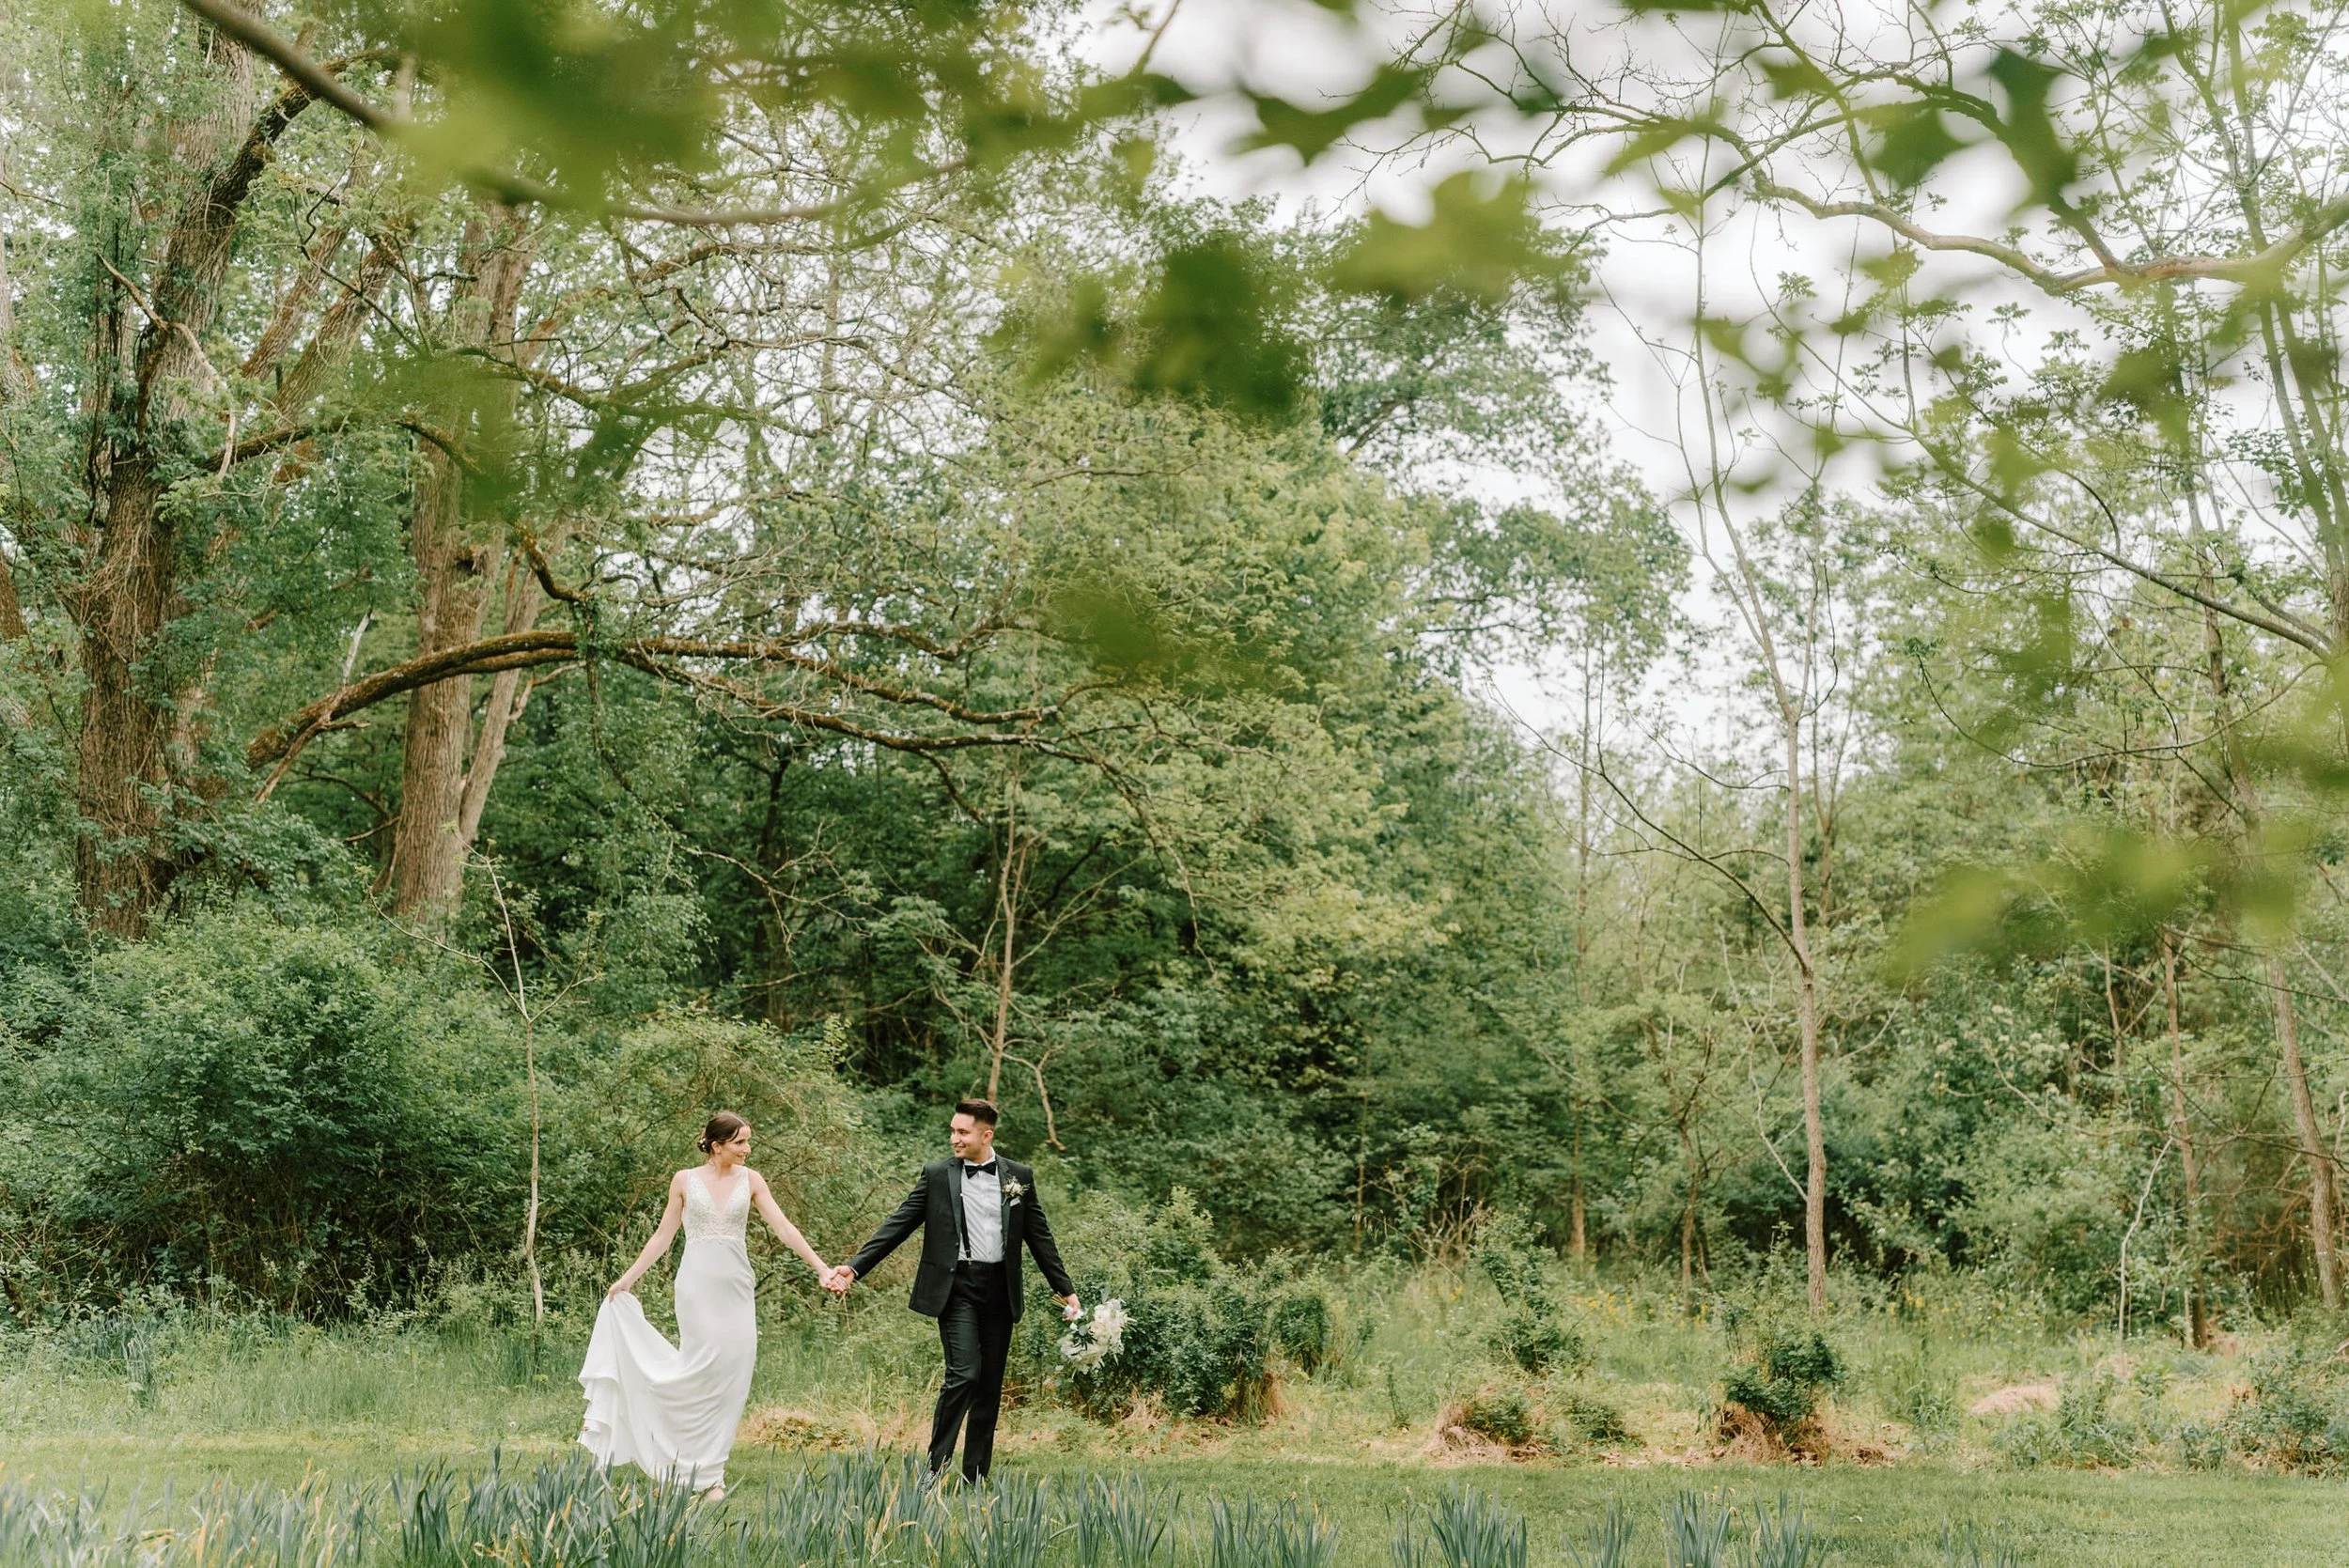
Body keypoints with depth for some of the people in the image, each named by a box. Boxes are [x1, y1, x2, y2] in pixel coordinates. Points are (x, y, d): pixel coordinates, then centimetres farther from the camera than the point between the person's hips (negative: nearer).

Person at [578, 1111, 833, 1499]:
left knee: (732, 1376, -1)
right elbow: (663, 1237, 8)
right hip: (698, 1284, -2)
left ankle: (709, 1471, 10)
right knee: (704, 1368, -8)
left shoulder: (751, 1180, 6)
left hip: (736, 1287, 3)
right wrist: (628, 1277, 5)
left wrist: (821, 1268, -8)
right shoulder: (685, 1181, 2)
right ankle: (704, 1472, 9)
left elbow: (784, 1229, 0)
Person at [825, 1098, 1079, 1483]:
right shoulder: (936, 1174, 1)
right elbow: (898, 1224, -1)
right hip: (956, 1287, -3)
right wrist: (855, 1267, -9)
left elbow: (1039, 1235, 12)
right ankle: (937, 1466, -6)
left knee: (990, 1384, 7)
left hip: (999, 1289, 3)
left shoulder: (1019, 1176, 7)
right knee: (964, 1373, -17)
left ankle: (975, 1476, 15)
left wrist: (1065, 1289, 12)